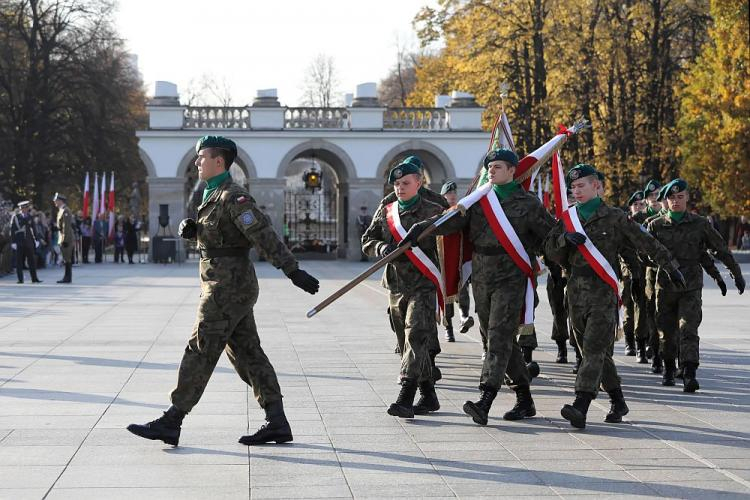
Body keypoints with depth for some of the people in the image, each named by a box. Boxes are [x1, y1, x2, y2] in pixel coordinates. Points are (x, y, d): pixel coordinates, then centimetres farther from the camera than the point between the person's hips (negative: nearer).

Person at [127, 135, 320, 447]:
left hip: (227, 289, -10)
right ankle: (276, 423, 9)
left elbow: (264, 236, -22)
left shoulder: (233, 197, -15)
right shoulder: (214, 195, 16)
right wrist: (190, 229, 3)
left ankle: (171, 423, 1)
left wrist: (292, 271, -27)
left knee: (199, 352, -5)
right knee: (247, 353, 8)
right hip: (234, 288, 10)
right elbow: (208, 234, 27)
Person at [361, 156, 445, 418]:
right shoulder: (385, 212, 10)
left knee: (415, 338, -17)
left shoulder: (433, 212, -2)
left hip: (423, 286, -5)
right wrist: (381, 247, -12)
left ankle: (405, 398, -23)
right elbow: (367, 241, 10)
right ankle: (428, 396, 22)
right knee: (407, 342, 10)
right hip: (396, 286, 5)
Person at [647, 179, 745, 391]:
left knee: (688, 330, -13)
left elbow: (721, 250, 11)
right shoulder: (656, 225, 4)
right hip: (665, 286, 2)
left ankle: (689, 374, -19)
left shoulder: (700, 224, 3)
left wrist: (737, 274, 16)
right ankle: (669, 370, 28)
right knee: (666, 331, 10)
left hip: (691, 287, -2)